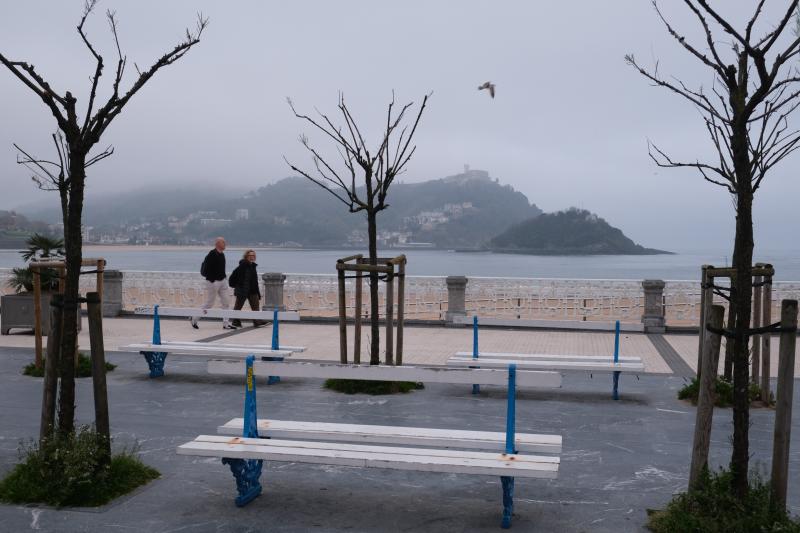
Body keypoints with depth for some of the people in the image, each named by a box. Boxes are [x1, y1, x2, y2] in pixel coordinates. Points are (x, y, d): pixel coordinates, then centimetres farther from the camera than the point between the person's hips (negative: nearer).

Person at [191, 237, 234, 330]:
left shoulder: (222, 254, 10)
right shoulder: (212, 255, -17)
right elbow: (205, 269, -20)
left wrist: (223, 276, 11)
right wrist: (211, 278, -17)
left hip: (222, 281, 8)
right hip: (213, 282, -8)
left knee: (226, 303, 3)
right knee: (209, 304, 2)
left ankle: (226, 324, 7)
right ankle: (194, 319, 19)